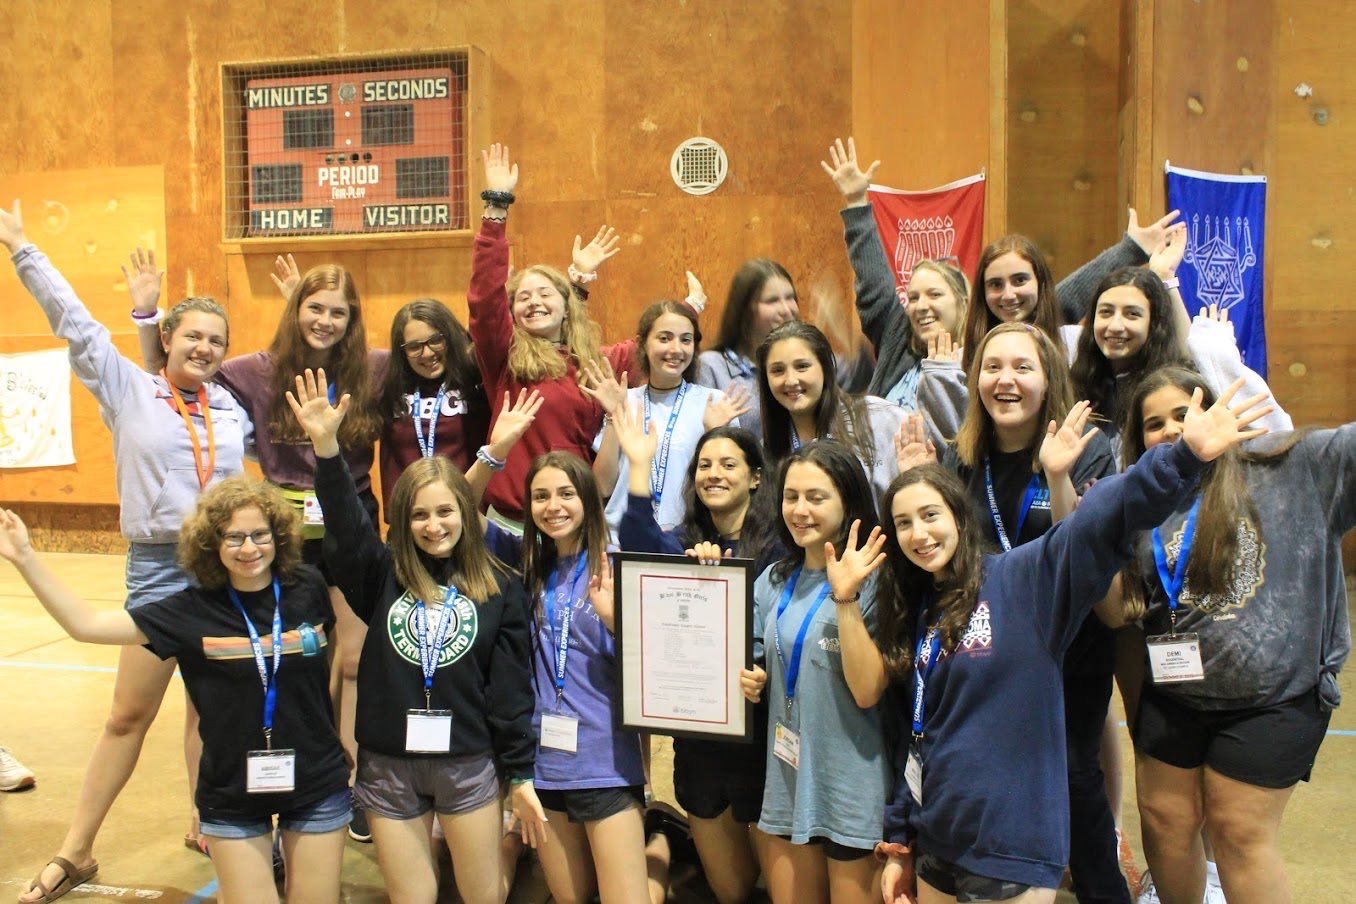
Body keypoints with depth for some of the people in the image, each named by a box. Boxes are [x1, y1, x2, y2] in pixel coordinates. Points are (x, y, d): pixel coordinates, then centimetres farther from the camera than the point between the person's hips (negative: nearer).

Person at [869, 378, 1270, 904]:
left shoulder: (1023, 579, -9)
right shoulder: (910, 615, 7)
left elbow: (1100, 520, -24)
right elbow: (911, 738, 11)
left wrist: (1185, 457, -37)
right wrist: (899, 844, 13)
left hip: (1013, 856, -5)